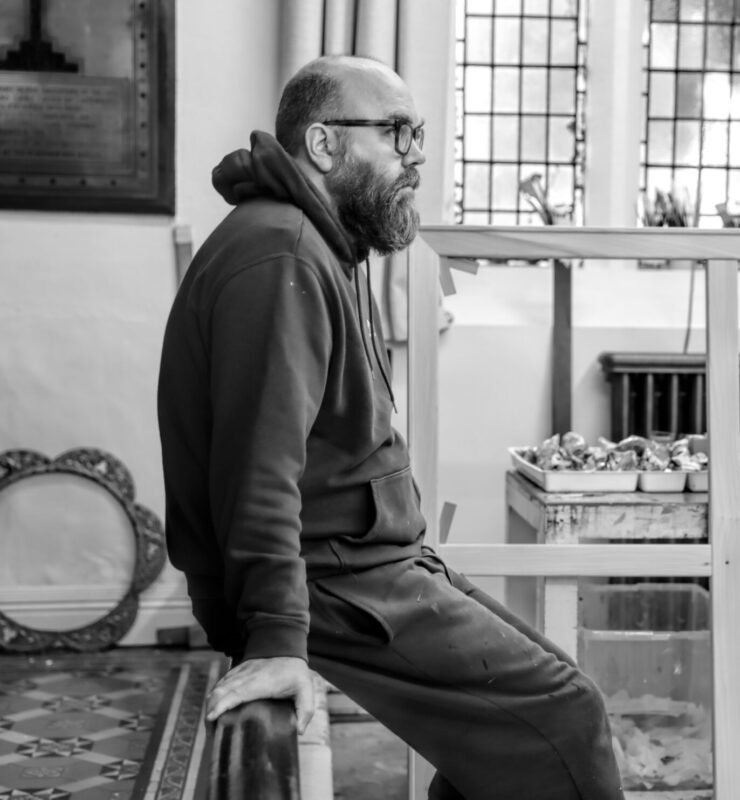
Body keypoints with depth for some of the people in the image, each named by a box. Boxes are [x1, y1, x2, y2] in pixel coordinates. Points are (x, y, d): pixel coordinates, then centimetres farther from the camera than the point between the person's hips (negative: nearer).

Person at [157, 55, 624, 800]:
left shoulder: (329, 249, 16)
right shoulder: (280, 256, -19)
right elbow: (261, 460, -28)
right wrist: (277, 638, -31)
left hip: (366, 559, 11)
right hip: (332, 587, -11)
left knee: (535, 678, 15)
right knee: (561, 714, -10)